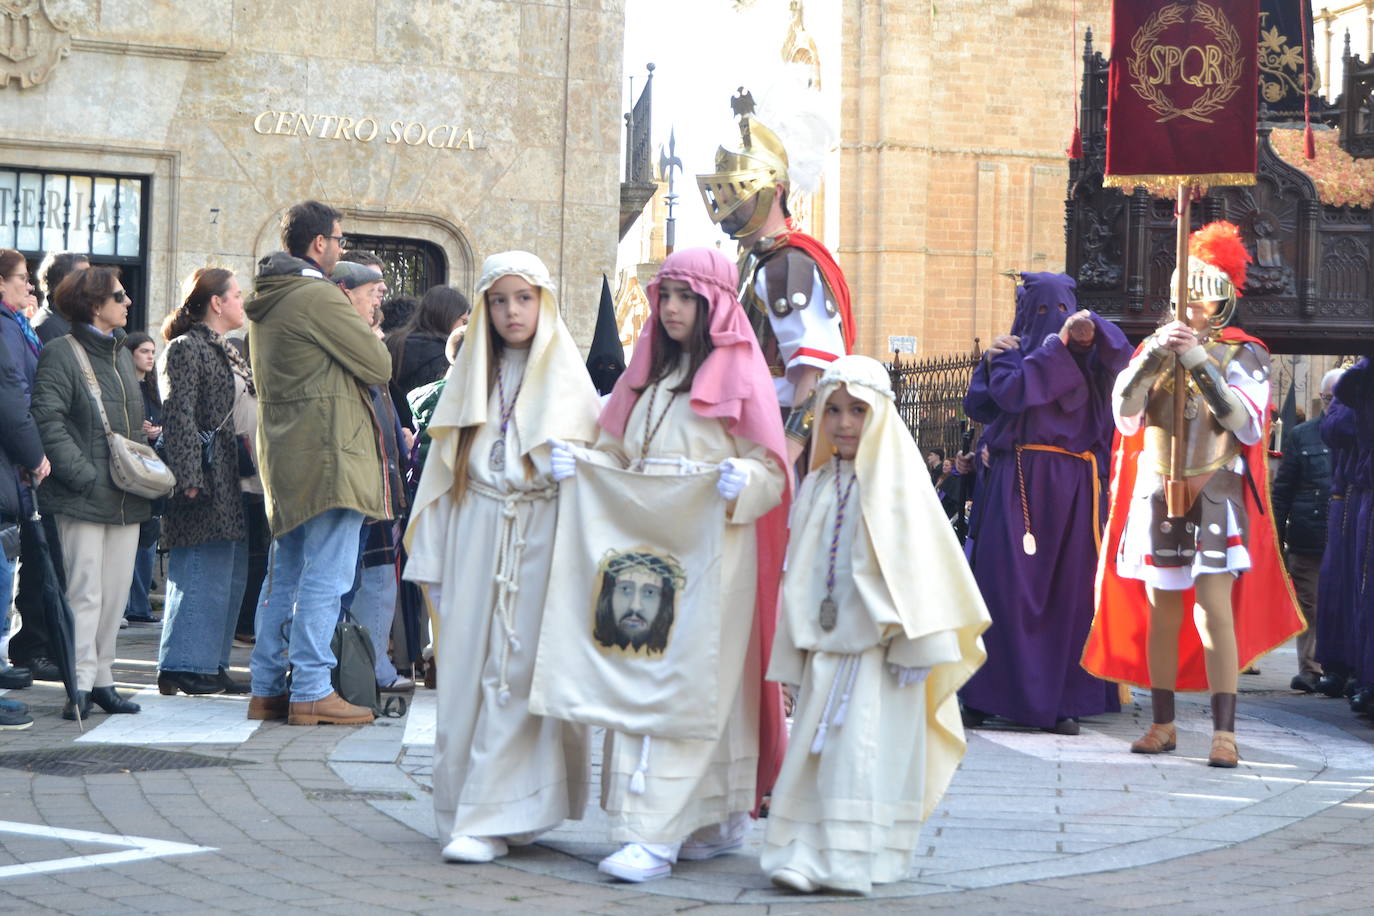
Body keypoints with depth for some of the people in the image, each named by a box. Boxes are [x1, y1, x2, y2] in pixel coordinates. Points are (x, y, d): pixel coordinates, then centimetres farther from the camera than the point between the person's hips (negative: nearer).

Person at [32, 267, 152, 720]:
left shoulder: (122, 354, 18)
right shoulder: (61, 354, -6)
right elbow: (48, 422, -15)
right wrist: (85, 477, -19)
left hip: (126, 496, 7)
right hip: (84, 497, -7)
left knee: (116, 592, 8)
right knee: (85, 592, -7)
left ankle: (101, 677, 15)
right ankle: (81, 683, -6)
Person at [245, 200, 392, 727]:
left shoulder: (265, 302, 15)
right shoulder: (320, 298, -14)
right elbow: (379, 367, -11)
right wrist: (369, 339, 10)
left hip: (283, 456, 9)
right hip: (328, 454, -9)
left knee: (285, 574, 14)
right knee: (325, 577, -7)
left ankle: (267, 688, 17)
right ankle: (311, 692, -7)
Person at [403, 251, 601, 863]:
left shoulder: (566, 377, 5)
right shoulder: (470, 377, 14)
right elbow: (443, 471, 12)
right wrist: (434, 563, 7)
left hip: (540, 539, -3)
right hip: (474, 540, 3)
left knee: (517, 674, -8)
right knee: (466, 670, 1)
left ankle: (494, 818, -8)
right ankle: (462, 807, 11)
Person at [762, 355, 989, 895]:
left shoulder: (897, 485, -4)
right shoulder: (817, 487, 13)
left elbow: (917, 566, -8)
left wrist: (913, 645, -12)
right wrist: (795, 657, 16)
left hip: (878, 647, -6)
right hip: (825, 646, 6)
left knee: (862, 752, -10)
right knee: (816, 752, 3)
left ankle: (852, 862, -10)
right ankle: (806, 854, 6)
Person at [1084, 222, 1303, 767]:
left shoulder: (1243, 354, 2)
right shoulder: (1155, 347, 10)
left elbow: (1243, 419, -13)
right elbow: (1124, 414, -3)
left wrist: (1198, 362, -19)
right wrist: (1155, 357, -16)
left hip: (1215, 496, -3)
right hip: (1157, 494, 3)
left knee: (1214, 611, -12)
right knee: (1161, 613, 7)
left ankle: (1224, 733, -13)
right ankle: (1163, 725, 16)